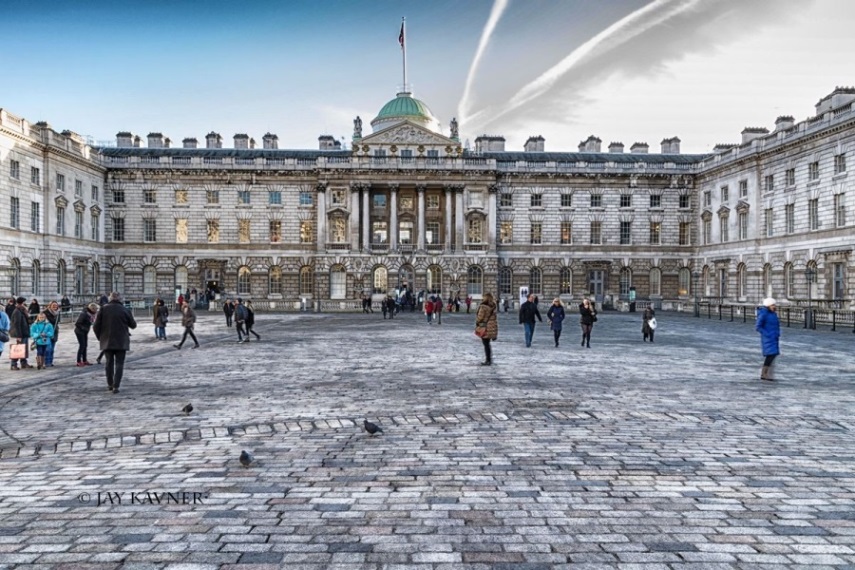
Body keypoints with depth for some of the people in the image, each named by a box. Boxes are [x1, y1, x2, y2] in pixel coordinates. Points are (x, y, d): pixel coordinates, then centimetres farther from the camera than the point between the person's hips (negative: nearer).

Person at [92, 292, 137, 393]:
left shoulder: (103, 309, -3)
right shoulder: (125, 310, -8)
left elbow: (96, 326, -3)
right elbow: (133, 325, 3)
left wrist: (100, 337, 13)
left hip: (107, 342, 2)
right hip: (121, 342, -2)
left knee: (109, 363, 18)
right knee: (119, 364, 3)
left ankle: (110, 385, 26)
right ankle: (116, 386, -6)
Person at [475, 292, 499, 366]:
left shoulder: (483, 306, -18)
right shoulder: (494, 306, 7)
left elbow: (480, 317, -15)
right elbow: (495, 317, 11)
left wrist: (477, 324, 6)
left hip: (485, 328, -7)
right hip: (492, 327, 7)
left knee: (486, 344, 0)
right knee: (488, 344, 18)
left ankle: (488, 360, 3)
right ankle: (489, 359, 25)